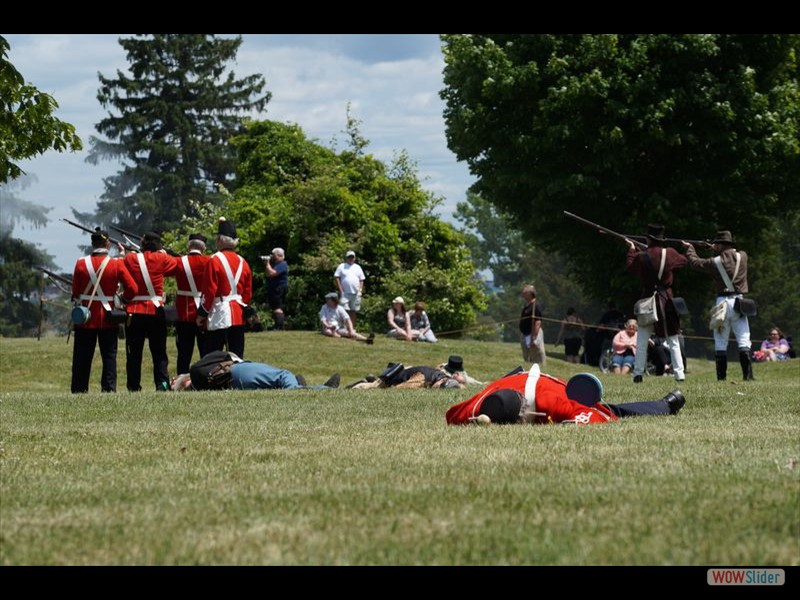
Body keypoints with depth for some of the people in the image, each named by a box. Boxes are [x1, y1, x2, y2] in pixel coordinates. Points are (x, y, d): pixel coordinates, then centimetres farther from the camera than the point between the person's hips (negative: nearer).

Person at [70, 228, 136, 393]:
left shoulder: (81, 263, -4)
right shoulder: (116, 264, -7)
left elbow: (75, 292, 0)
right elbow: (132, 288, -7)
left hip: (85, 316, 1)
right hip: (108, 318, -1)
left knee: (82, 355, 8)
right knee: (109, 354, 5)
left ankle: (79, 388, 10)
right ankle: (109, 387, 0)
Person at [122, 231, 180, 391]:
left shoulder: (129, 258, -2)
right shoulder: (161, 259, -4)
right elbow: (179, 265, 7)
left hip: (134, 312, 1)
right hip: (155, 312, -1)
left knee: (134, 353, 6)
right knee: (159, 352, 6)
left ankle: (133, 387, 5)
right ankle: (162, 383, -4)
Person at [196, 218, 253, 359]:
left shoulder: (215, 261, -10)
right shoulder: (243, 262, 9)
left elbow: (209, 291, -12)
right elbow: (248, 293, 12)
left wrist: (202, 313, -4)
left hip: (219, 315, -6)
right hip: (238, 315, 6)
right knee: (237, 356, 8)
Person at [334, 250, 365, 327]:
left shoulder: (358, 268, 16)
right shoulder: (341, 267, 7)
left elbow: (361, 280, 16)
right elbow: (337, 278, 2)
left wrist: (360, 290, 2)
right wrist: (341, 290, -6)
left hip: (356, 293, 3)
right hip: (345, 293, -3)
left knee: (354, 311, 4)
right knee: (345, 311, -10)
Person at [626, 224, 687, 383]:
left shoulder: (641, 256, -10)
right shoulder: (670, 254, -6)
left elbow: (630, 267, 10)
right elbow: (684, 261, 13)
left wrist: (632, 250, 24)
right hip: (666, 300, 1)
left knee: (642, 340, 7)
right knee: (673, 340, 7)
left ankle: (638, 373, 3)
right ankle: (679, 373, 1)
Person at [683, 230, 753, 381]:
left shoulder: (716, 262, -6)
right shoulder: (742, 256, 2)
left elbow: (695, 262, 9)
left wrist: (689, 248, 27)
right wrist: (717, 250, 35)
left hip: (722, 302, -2)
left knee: (720, 342, 5)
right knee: (743, 340, -1)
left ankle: (721, 376, 2)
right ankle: (747, 374, -12)